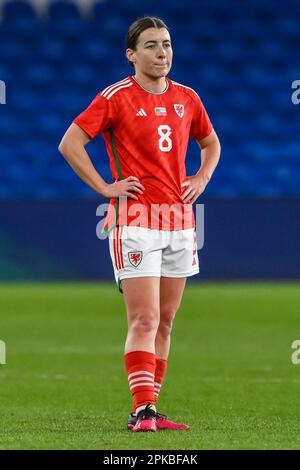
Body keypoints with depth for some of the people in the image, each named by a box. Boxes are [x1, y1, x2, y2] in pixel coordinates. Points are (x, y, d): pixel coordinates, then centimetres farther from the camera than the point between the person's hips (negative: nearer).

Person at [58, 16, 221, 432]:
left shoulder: (186, 98, 11)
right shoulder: (117, 97, -6)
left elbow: (211, 143, 28)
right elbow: (70, 143, -8)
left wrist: (201, 180, 11)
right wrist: (105, 187, -11)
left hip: (179, 218, 6)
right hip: (135, 219, -6)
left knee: (164, 322, 7)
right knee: (144, 320, -14)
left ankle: (148, 411, 13)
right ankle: (142, 411, -15)